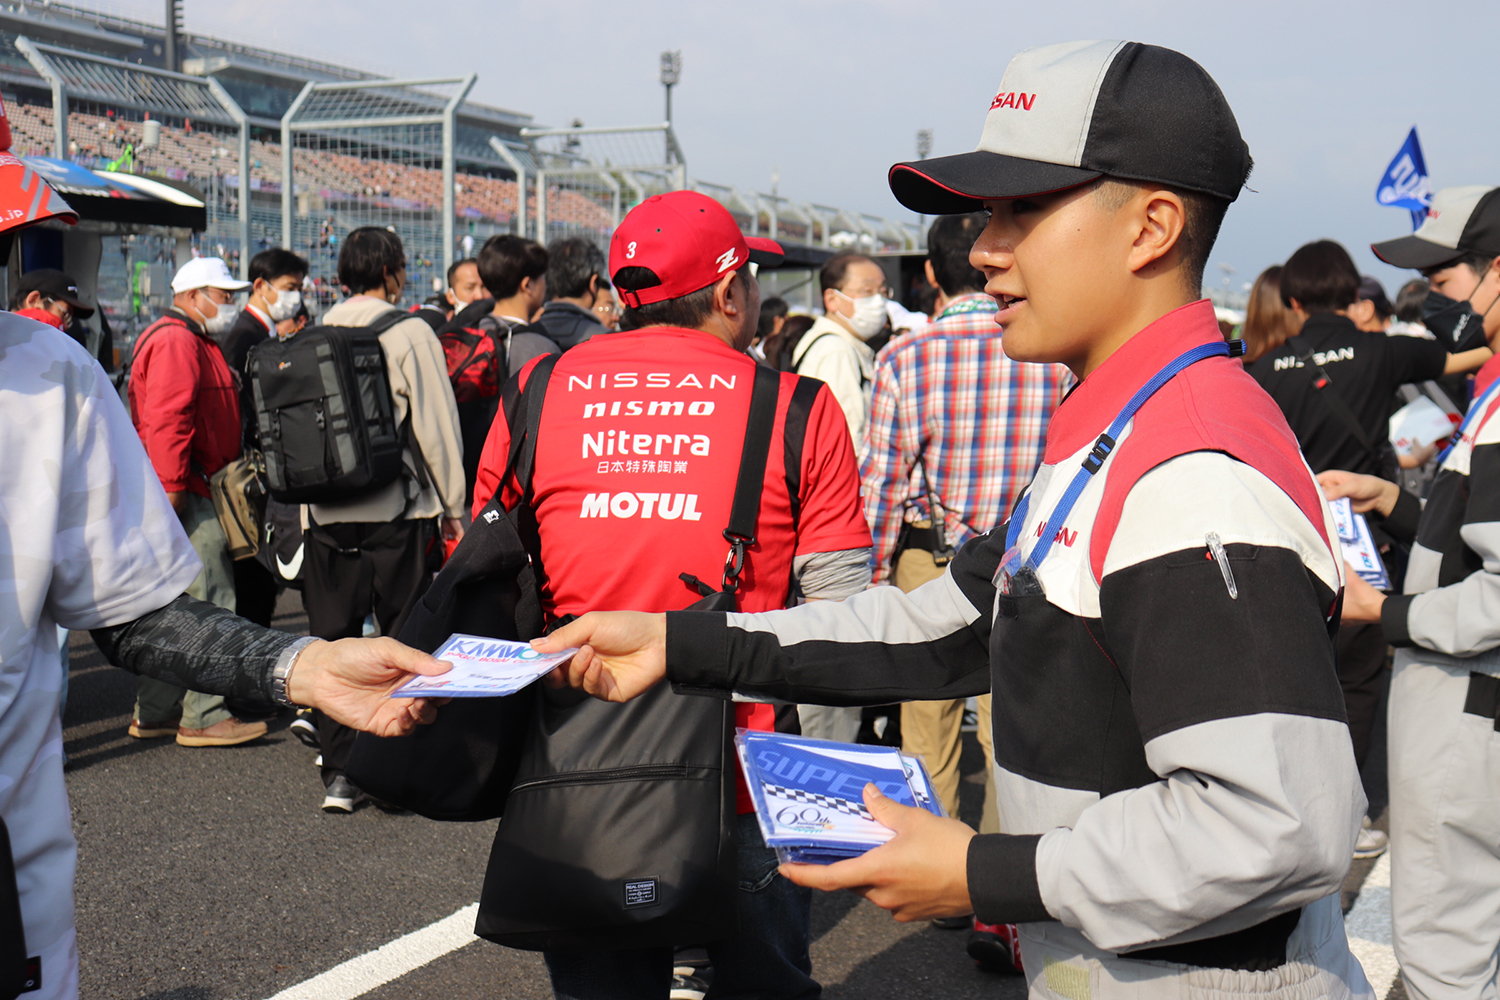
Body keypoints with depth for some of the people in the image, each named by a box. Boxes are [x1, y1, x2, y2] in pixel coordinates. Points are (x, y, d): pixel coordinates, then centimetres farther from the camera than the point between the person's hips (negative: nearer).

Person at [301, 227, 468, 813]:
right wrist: (453, 507, 3)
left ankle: (339, 774, 10)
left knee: (332, 639, 9)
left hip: (326, 515, 4)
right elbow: (436, 427, -6)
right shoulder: (409, 333, -6)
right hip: (395, 512, -4)